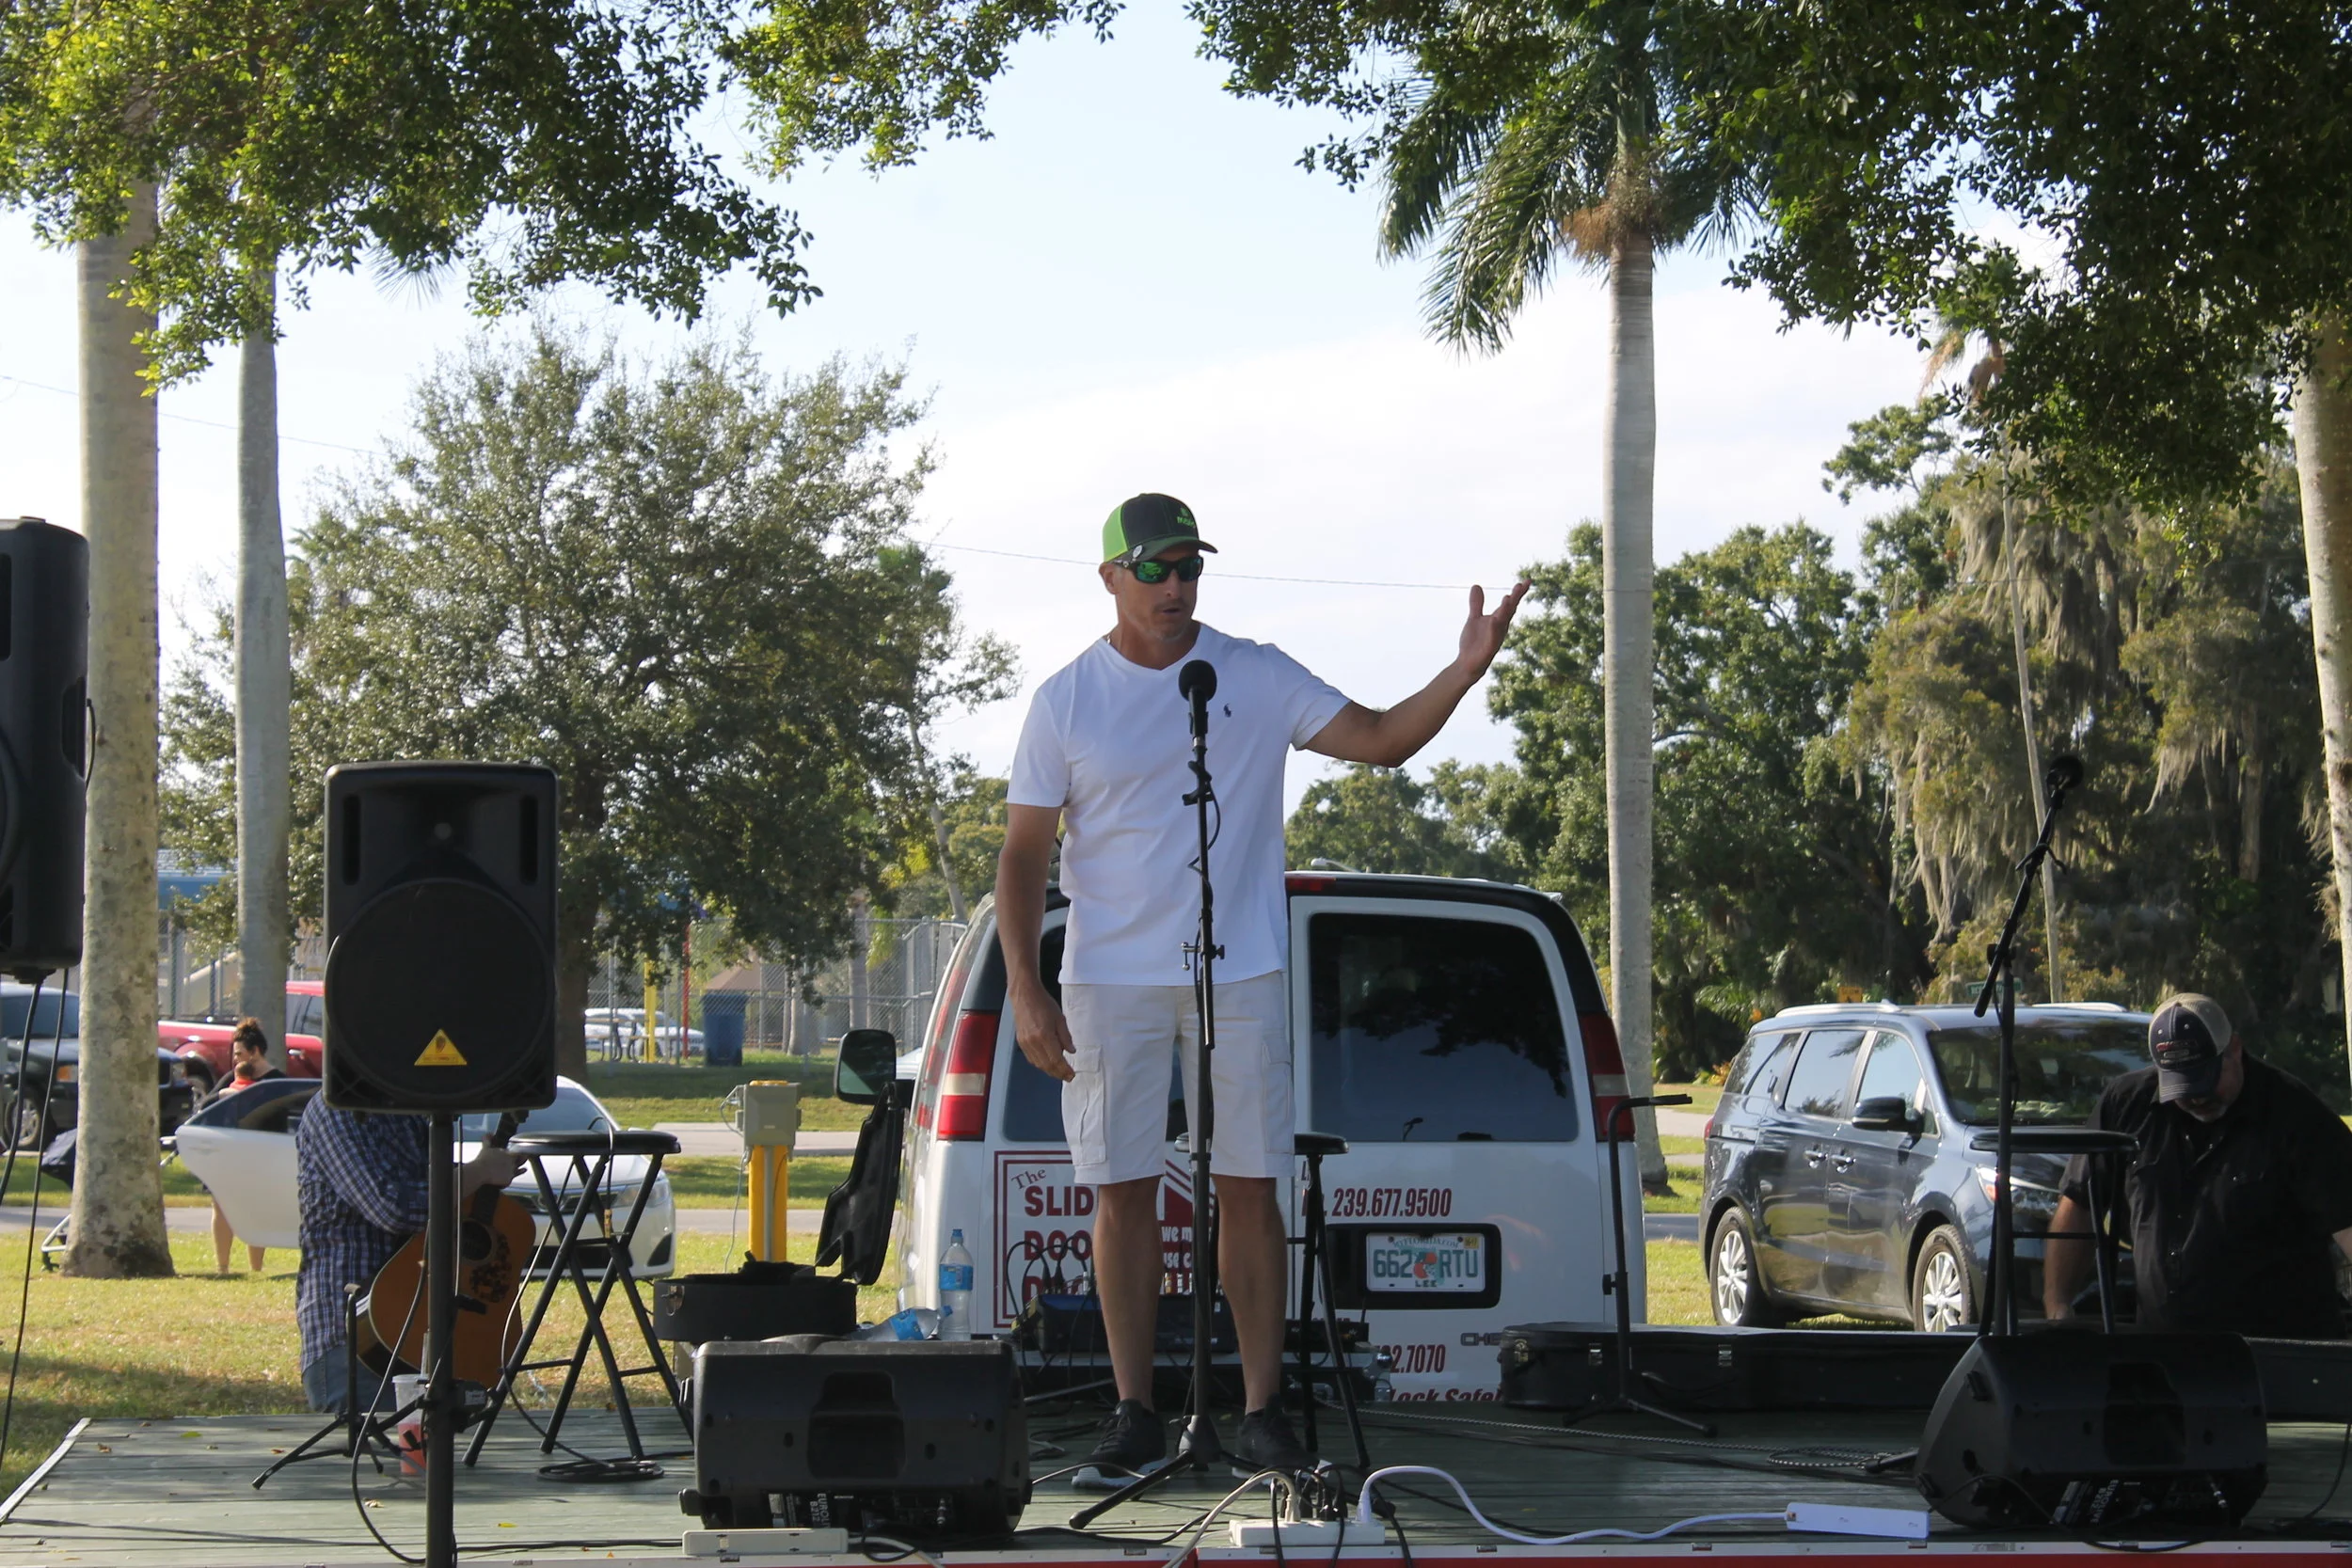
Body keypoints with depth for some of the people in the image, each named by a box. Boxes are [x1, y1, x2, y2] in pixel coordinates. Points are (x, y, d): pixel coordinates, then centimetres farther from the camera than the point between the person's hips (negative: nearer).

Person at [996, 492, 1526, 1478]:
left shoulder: (1258, 678, 3)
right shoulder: (1066, 700, 1)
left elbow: (1380, 741, 1)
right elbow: (1023, 854, 1)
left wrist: (1465, 671, -16)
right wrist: (1025, 992, -8)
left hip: (1240, 974, 0)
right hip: (1110, 980, 0)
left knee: (1250, 1190, 0)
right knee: (1122, 1193, 2)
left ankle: (1262, 1414, 5)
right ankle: (1135, 1413, 10)